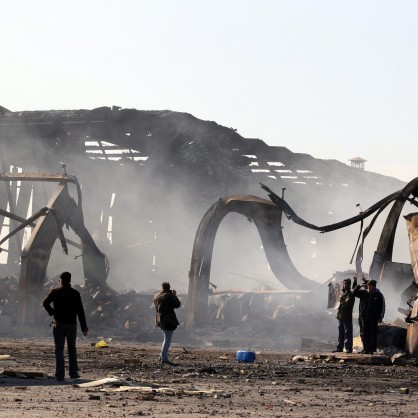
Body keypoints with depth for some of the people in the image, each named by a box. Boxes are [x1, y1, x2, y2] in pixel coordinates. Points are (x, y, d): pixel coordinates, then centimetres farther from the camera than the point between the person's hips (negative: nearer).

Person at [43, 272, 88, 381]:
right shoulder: (75, 294, 0)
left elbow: (45, 303, -14)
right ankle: (73, 373, 11)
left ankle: (60, 375, -5)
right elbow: (80, 312, -2)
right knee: (72, 348, 15)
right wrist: (84, 328, -1)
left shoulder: (55, 292, -1)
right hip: (71, 324, 0)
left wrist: (52, 312, 1)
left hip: (58, 324, 0)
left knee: (59, 350, 1)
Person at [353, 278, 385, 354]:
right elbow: (354, 292, 14)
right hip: (364, 317, 4)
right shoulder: (364, 293, 8)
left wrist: (380, 317, -7)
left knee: (373, 333, -1)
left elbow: (382, 307, -1)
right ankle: (366, 349, 8)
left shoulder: (379, 295, -1)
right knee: (365, 333, 4)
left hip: (373, 318, -4)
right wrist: (359, 286, -1)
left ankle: (372, 349, 1)